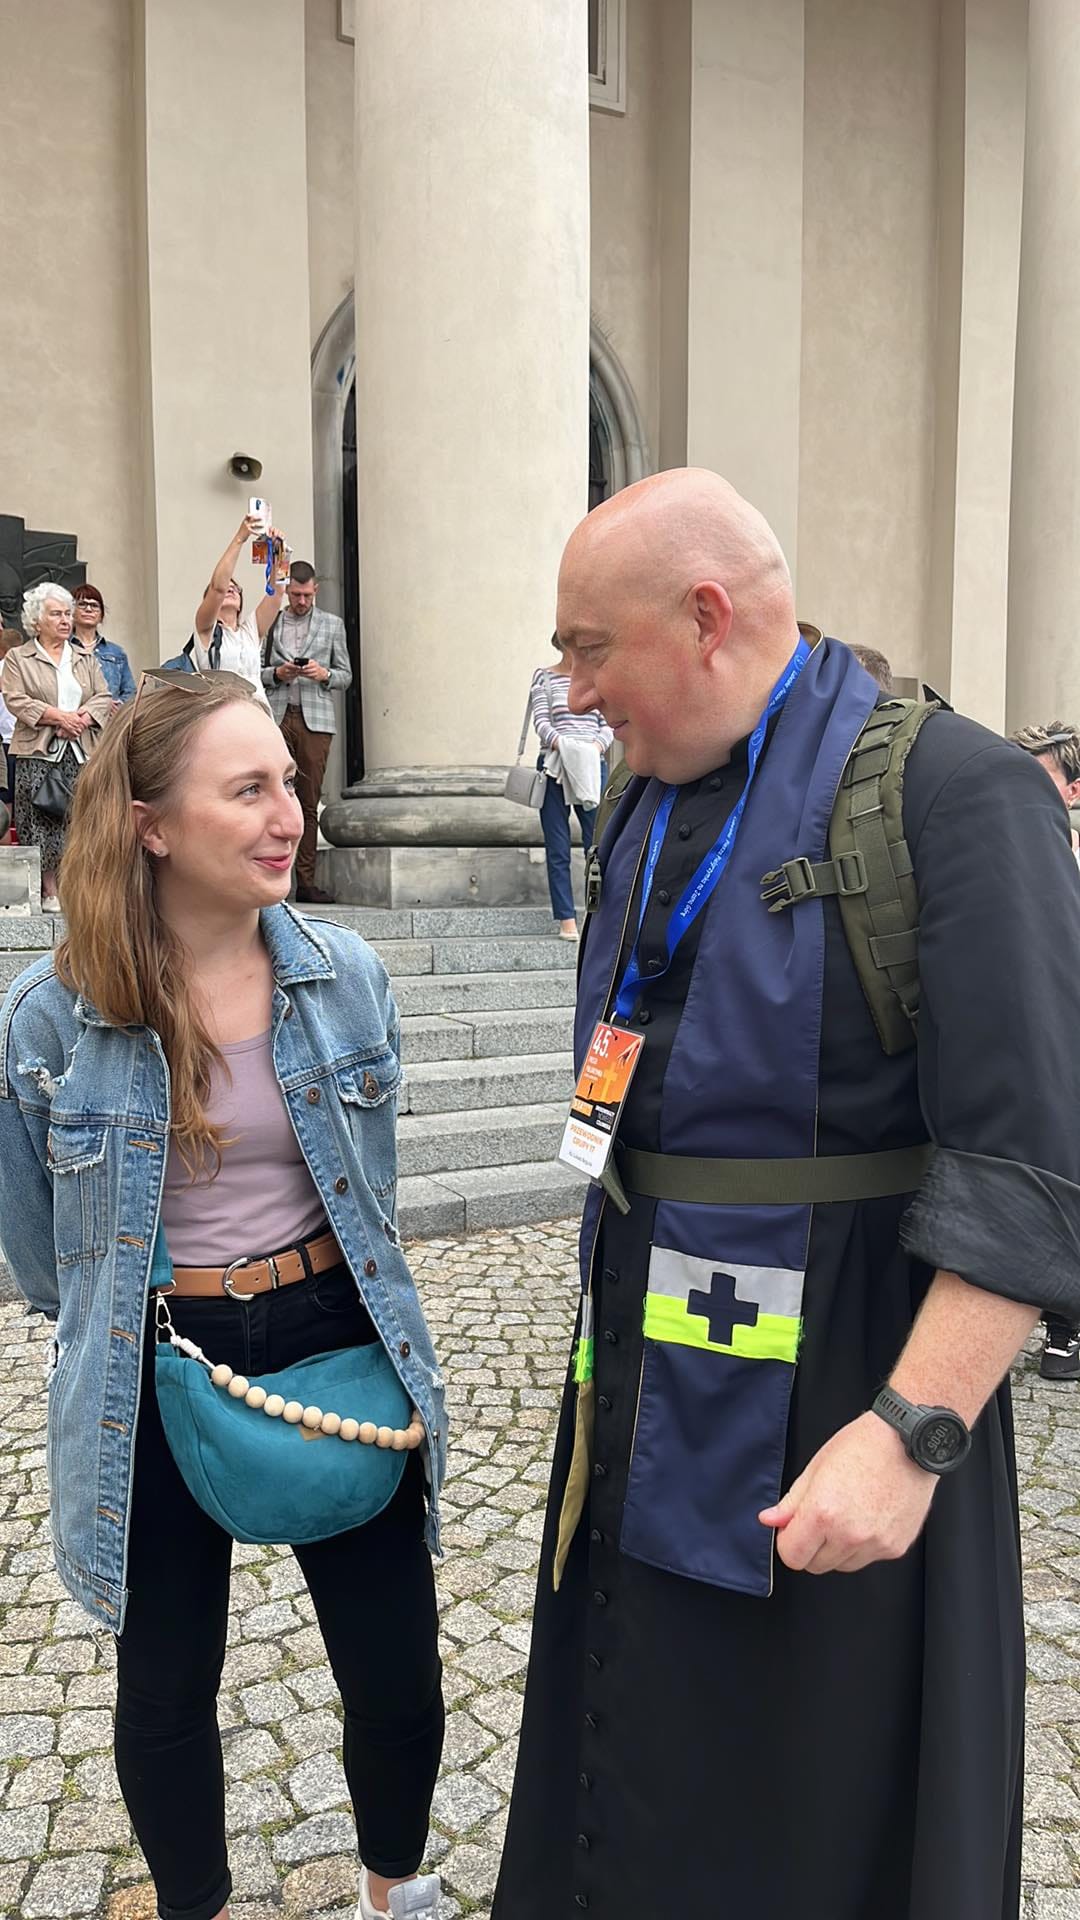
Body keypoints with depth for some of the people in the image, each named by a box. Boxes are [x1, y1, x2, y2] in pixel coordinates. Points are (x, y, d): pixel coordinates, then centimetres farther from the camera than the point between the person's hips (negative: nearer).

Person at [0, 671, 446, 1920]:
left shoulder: (347, 977, -9)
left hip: (337, 1344, 2)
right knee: (167, 1691, 19)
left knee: (400, 1678, 13)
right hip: (154, 1378, -1)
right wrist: (121, 1335, 11)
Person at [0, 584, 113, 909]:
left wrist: (82, 718, -10)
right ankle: (49, 889, -1)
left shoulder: (85, 659, 19)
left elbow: (104, 698, 10)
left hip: (81, 751, 3)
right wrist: (58, 716, -14)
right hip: (37, 752, -3)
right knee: (41, 820, -6)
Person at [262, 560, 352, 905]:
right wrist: (277, 673, -6)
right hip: (275, 716, 0)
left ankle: (306, 882, 1)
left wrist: (324, 674, -5)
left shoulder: (332, 625, 16)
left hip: (315, 719, 1)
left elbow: (345, 676, 15)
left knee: (309, 802, -1)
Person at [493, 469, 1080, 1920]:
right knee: (647, 1777, 24)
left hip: (834, 1383, -6)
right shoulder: (647, 807, 7)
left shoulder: (953, 794, -17)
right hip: (651, 1376, 7)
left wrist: (912, 1431, -25)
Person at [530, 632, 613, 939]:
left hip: (592, 767, 2)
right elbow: (541, 722, -2)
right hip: (555, 767, -2)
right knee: (558, 850, -1)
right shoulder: (544, 676, 6)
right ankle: (566, 919, 5)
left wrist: (597, 746, -12)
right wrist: (561, 744, -20)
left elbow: (608, 725, 8)